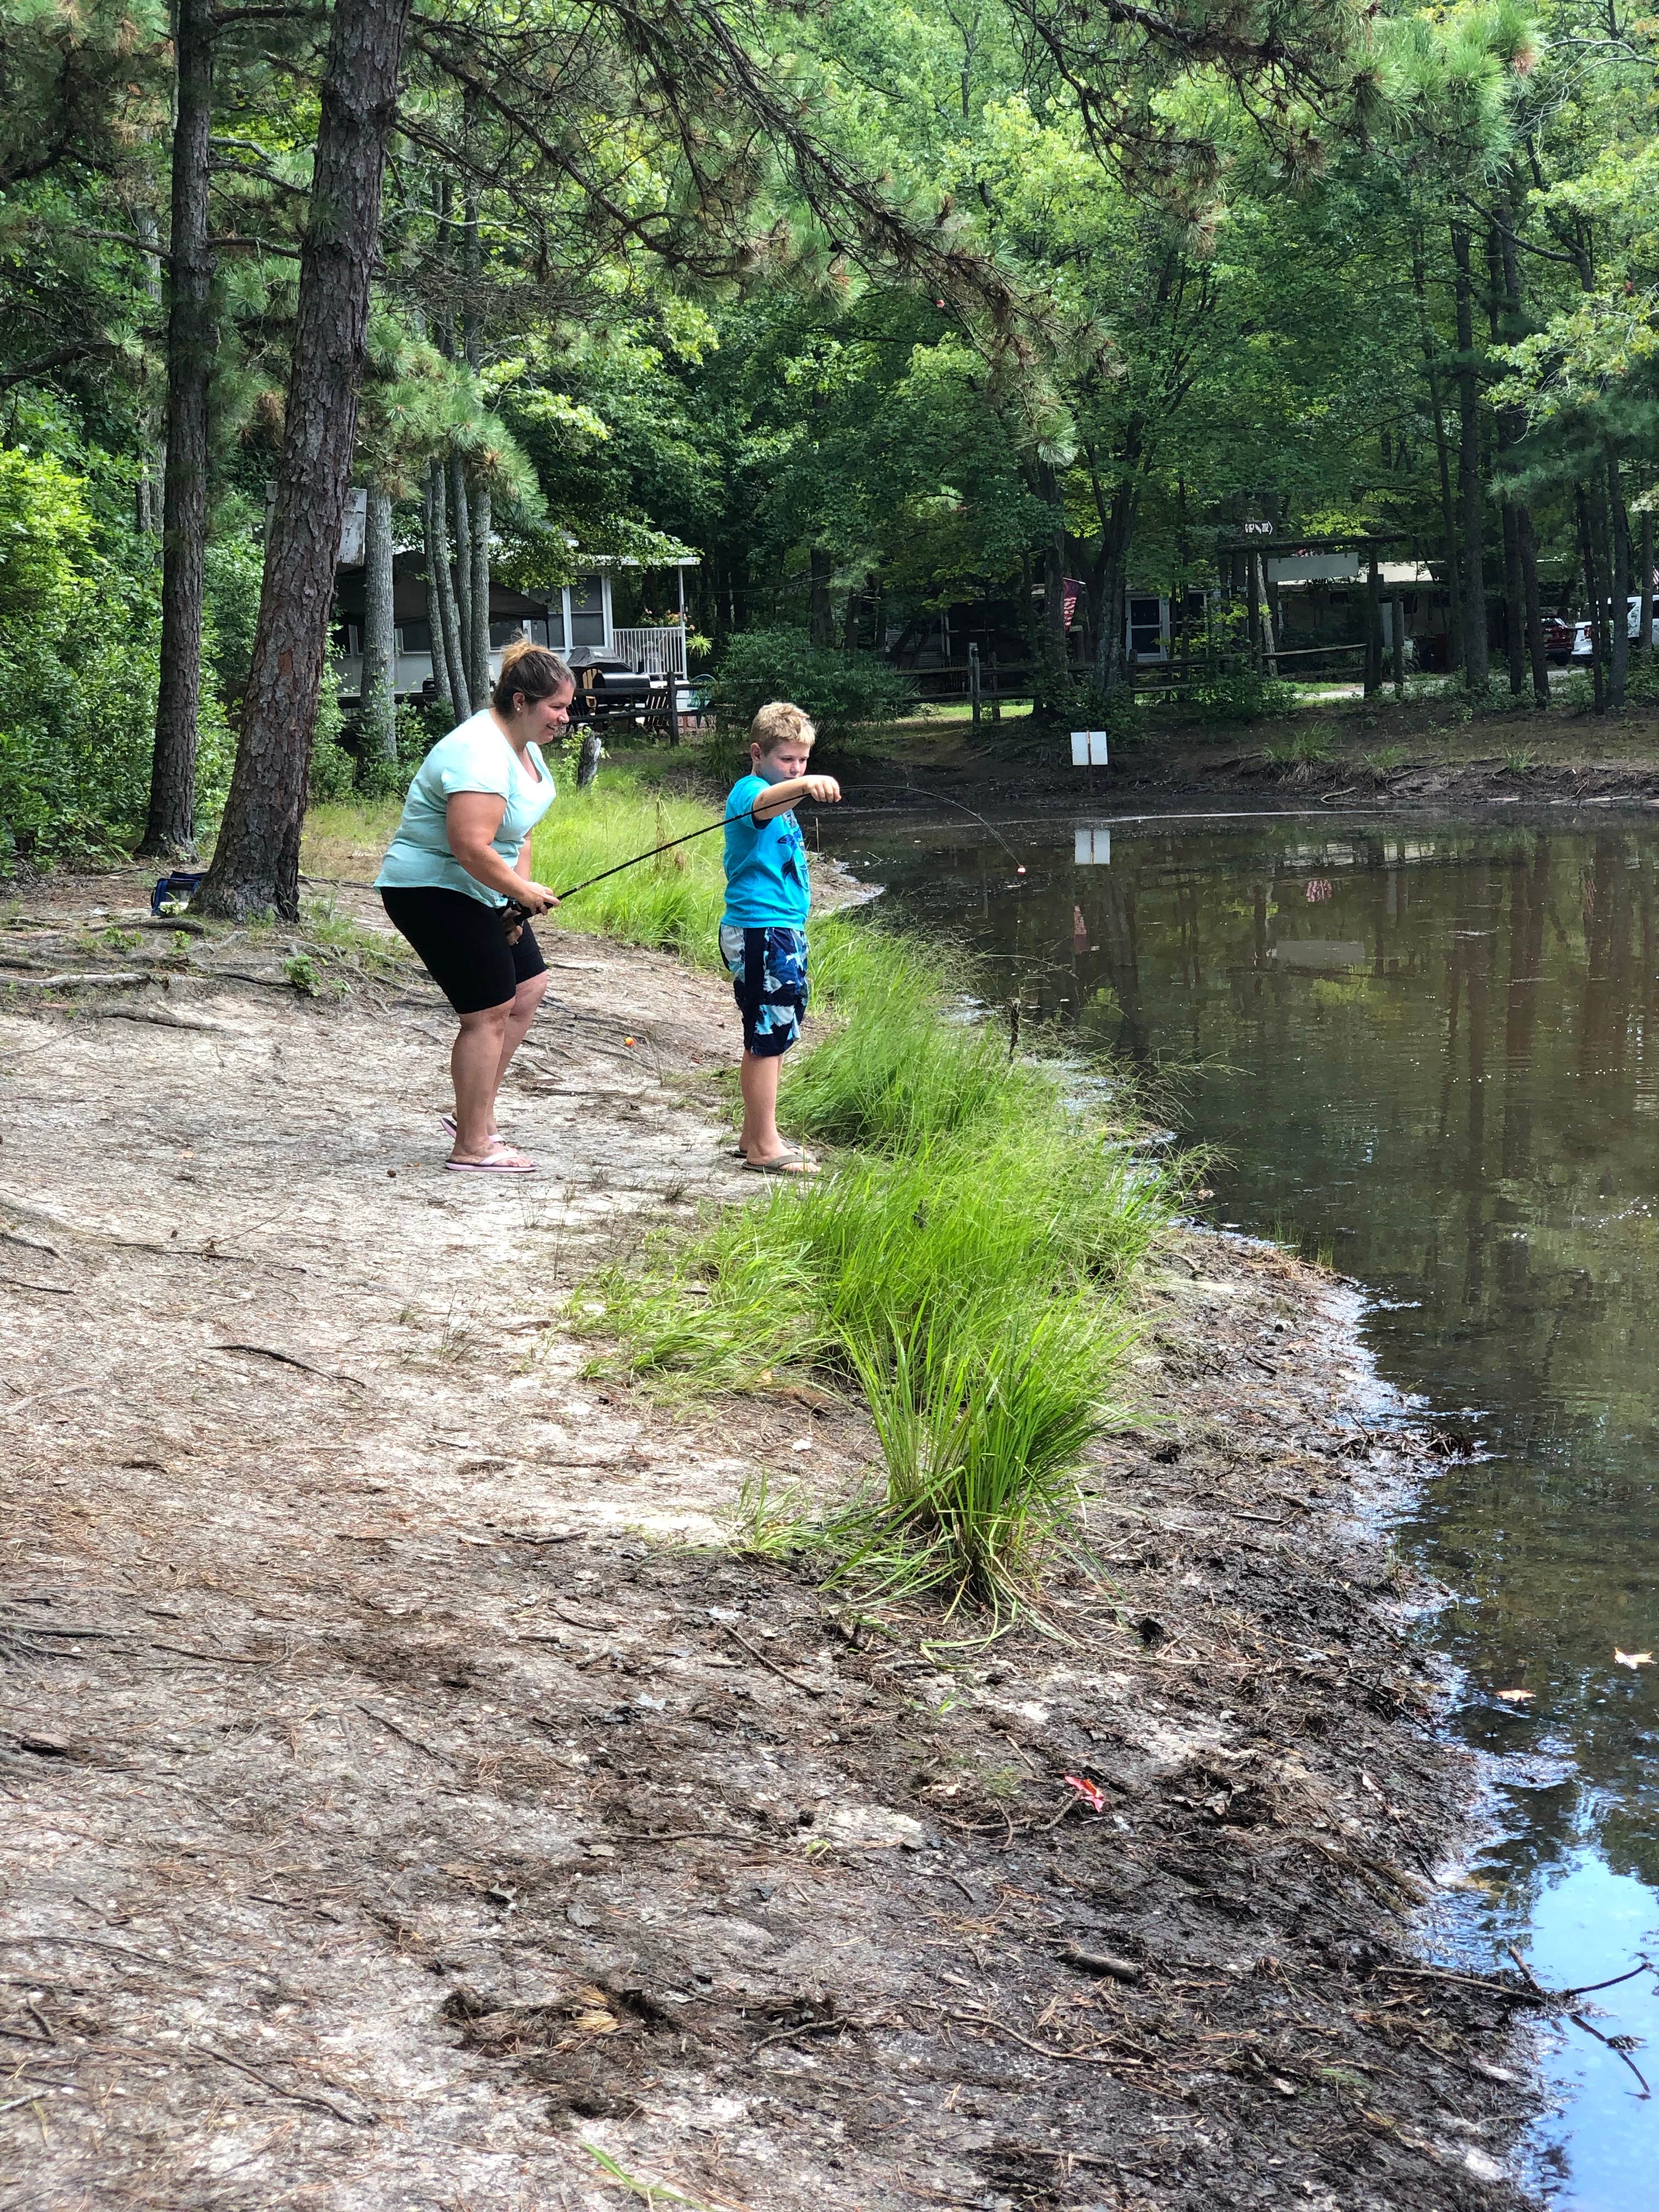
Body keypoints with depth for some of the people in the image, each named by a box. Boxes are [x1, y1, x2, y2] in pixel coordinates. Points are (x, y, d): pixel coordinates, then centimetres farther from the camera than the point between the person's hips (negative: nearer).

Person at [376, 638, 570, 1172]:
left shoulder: (524, 744, 7)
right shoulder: (481, 755, -26)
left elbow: (518, 833, 12)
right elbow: (471, 848, -33)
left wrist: (518, 901, 1)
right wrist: (522, 890, -19)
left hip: (480, 891, 11)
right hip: (432, 889, -11)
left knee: (527, 988, 15)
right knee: (490, 1012, -9)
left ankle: (474, 1114, 23)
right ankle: (472, 1147, -1)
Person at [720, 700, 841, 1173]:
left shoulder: (783, 802, 18)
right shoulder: (748, 792, -14)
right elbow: (766, 802, -41)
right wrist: (806, 785, -58)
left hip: (783, 930, 11)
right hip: (760, 932, -11)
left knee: (771, 1035, 16)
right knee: (769, 1035, -9)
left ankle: (755, 1135, 25)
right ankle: (764, 1147, -5)